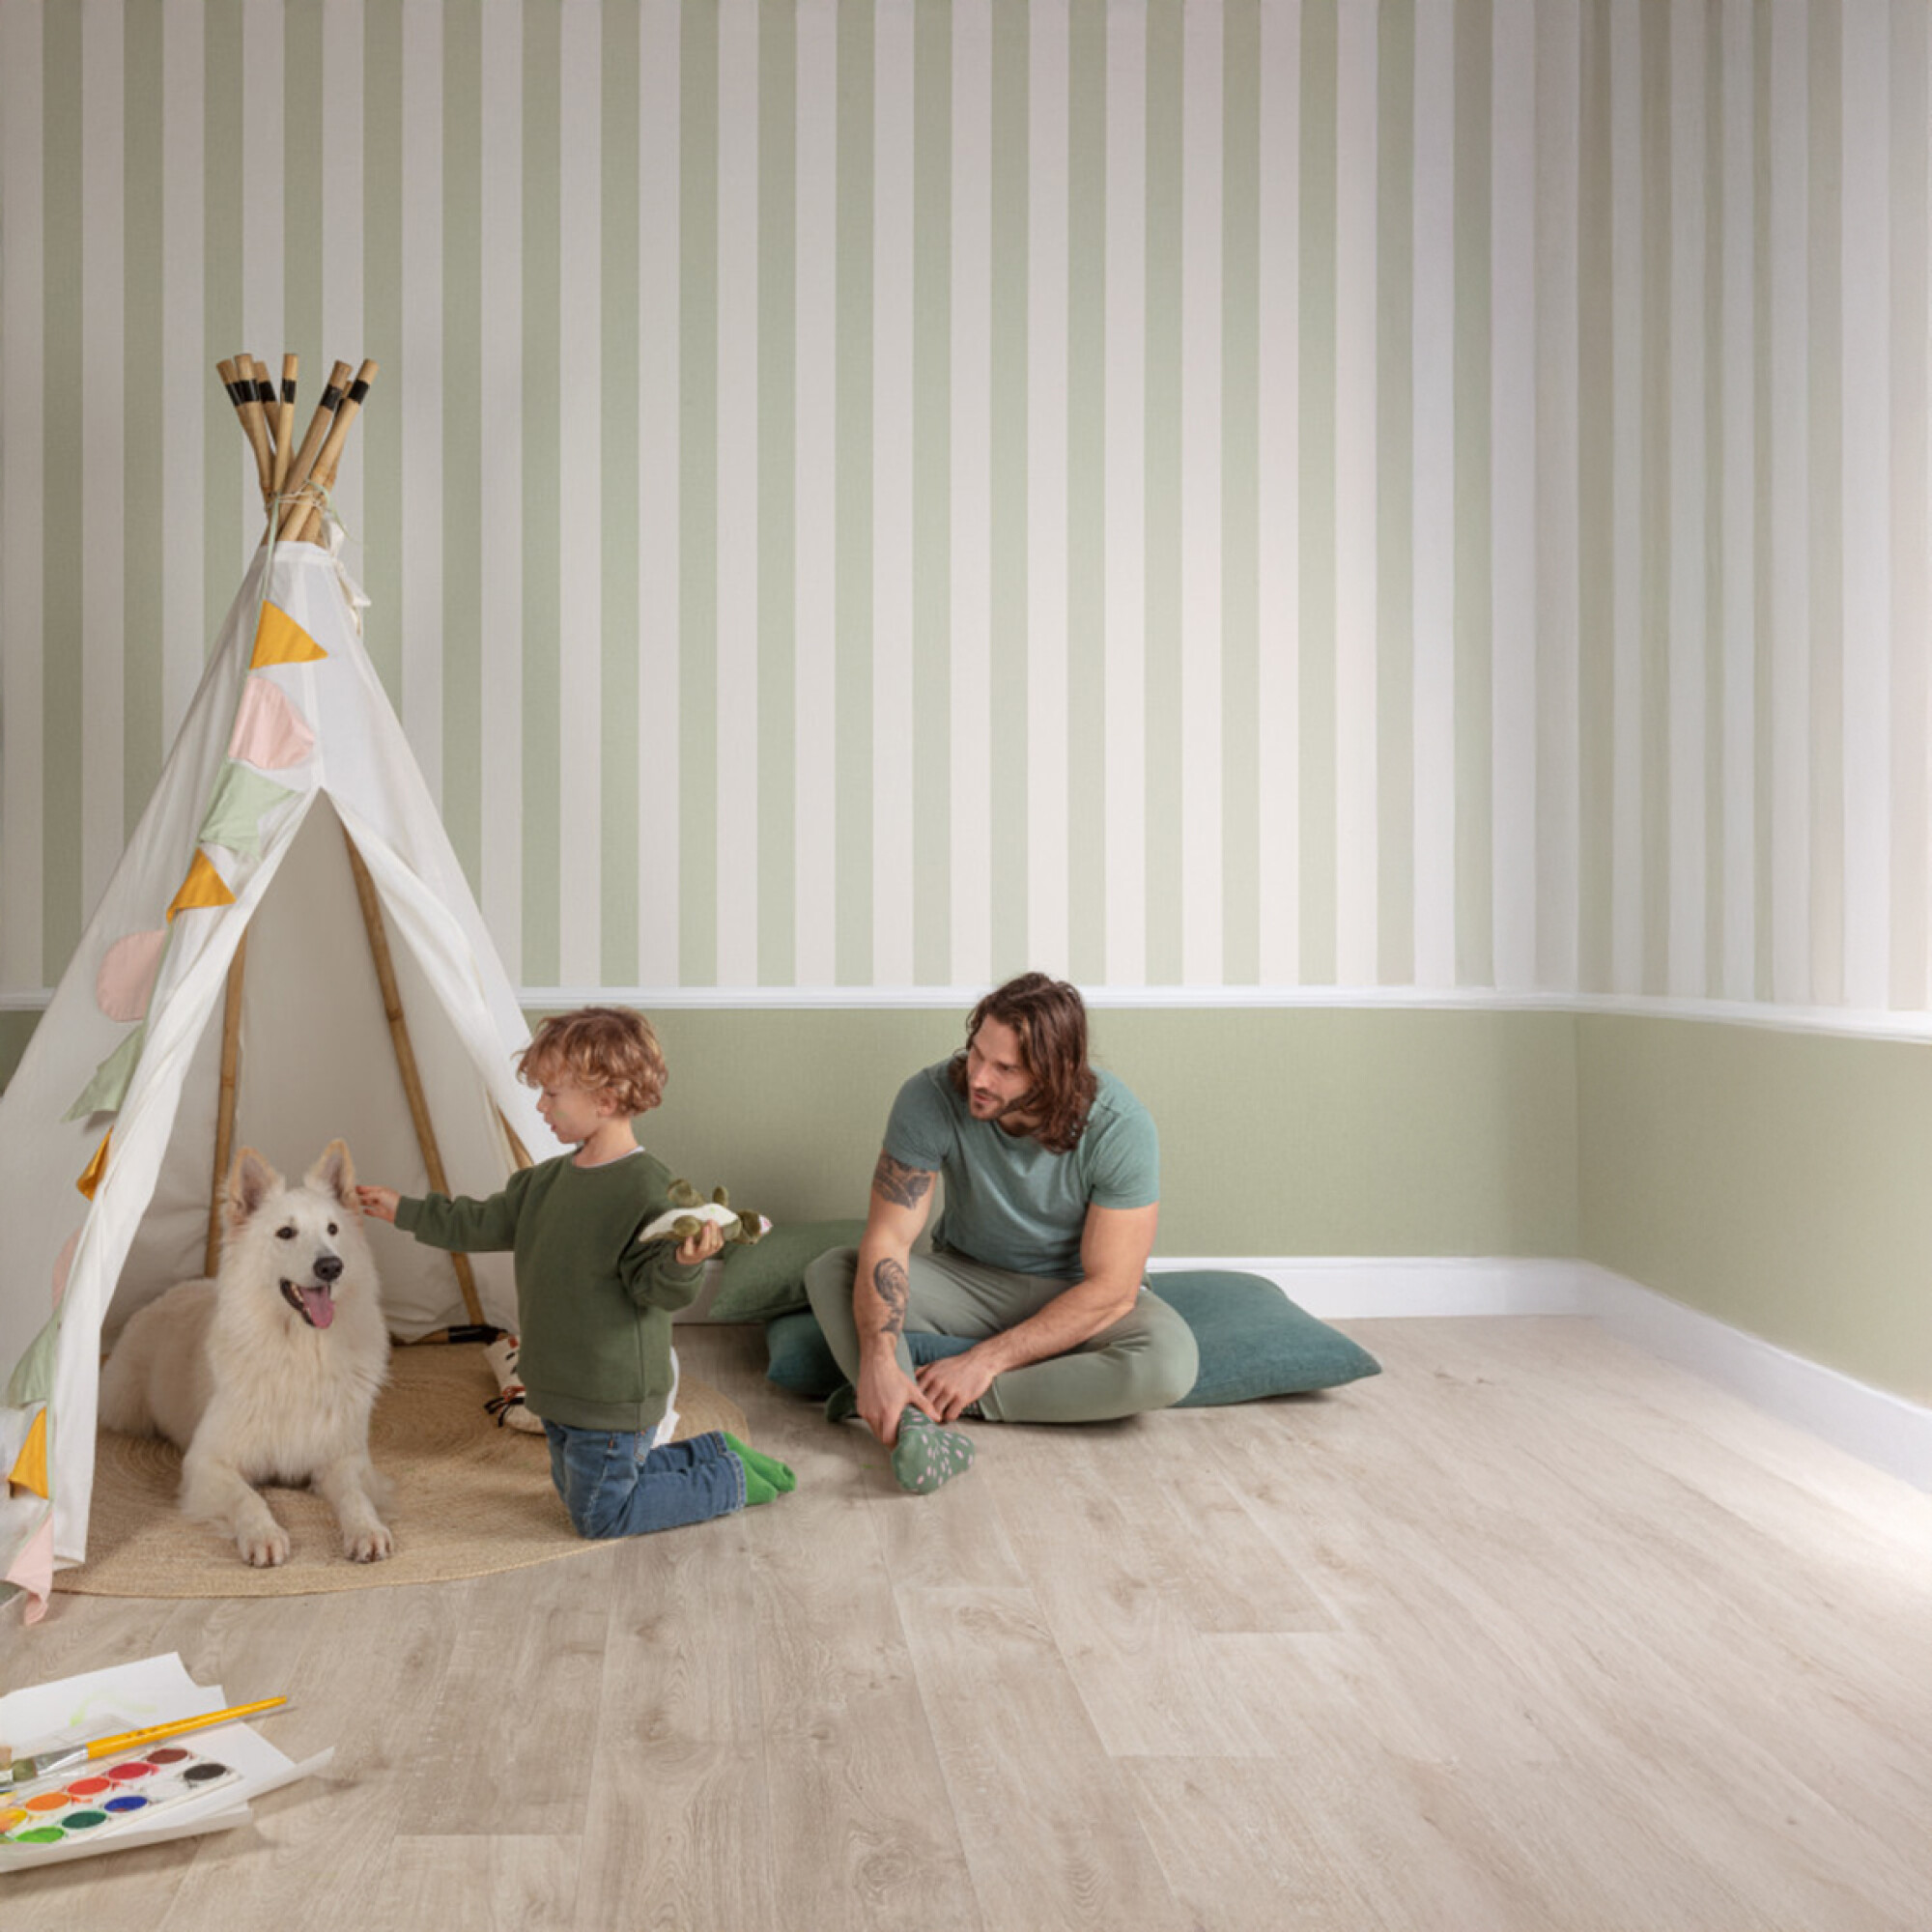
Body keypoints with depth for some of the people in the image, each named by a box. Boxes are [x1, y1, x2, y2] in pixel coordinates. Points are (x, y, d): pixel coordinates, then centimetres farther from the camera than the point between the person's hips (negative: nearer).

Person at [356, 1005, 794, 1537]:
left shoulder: (647, 1188, -22)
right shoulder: (552, 1179, 4)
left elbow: (658, 1288, -24)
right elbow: (485, 1224, 16)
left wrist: (685, 1261, -46)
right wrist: (404, 1210, 18)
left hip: (613, 1397, -9)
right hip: (563, 1391, 9)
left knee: (600, 1514, 1)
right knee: (576, 1488, 23)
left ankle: (732, 1479, 15)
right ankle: (713, 1454, 30)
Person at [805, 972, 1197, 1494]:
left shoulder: (1120, 1127, -26)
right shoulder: (931, 1098, -23)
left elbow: (1111, 1289, -24)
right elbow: (887, 1239, -23)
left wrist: (986, 1360, -29)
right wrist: (878, 1361, -40)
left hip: (1076, 1293, -1)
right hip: (966, 1276, 2)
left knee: (1171, 1362, -33)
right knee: (830, 1273, -23)